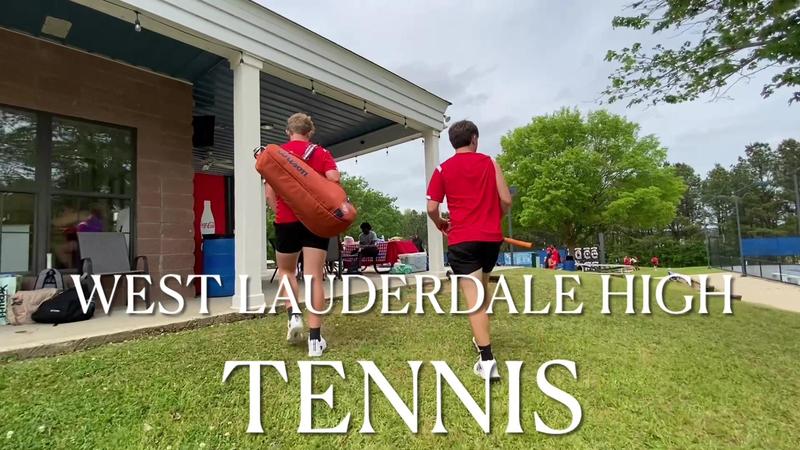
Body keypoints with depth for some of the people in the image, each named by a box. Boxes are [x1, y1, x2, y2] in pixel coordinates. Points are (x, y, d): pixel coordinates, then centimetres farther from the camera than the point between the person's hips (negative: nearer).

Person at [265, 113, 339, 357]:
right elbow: (334, 183, -10)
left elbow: (269, 193, -2)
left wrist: (280, 213, 11)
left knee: (286, 270, 23)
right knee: (314, 277, 0)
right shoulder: (321, 154, 4)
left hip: (287, 221, 0)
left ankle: (294, 315, 6)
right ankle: (315, 339, 0)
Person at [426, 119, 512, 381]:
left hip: (462, 240, -3)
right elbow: (506, 200, 1)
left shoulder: (442, 170, 3)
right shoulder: (490, 163, 5)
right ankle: (482, 339, 38)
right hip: (491, 238, 3)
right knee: (482, 288, 24)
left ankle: (487, 361, -9)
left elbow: (431, 208, -2)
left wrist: (440, 225, 18)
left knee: (473, 299, -5)